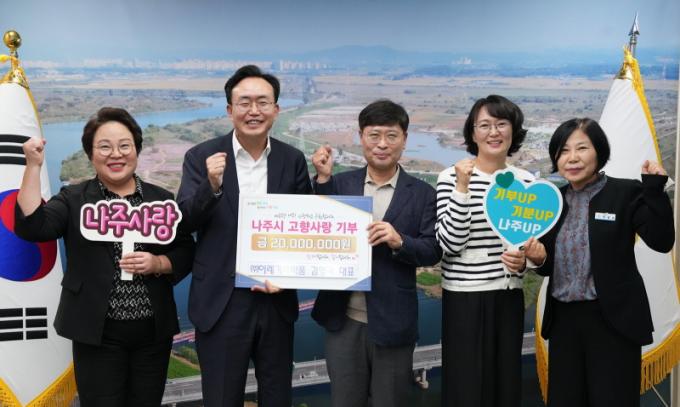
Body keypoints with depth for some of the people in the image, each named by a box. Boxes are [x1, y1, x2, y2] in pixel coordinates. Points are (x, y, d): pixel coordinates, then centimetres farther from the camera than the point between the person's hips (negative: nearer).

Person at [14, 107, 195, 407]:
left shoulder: (161, 199, 6)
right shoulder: (73, 199, 2)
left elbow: (186, 254, 6)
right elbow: (31, 226, -14)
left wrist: (156, 263, -14)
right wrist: (33, 166, -17)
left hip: (153, 331, 2)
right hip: (97, 334, -2)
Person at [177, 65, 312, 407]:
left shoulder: (293, 160, 1)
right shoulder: (202, 157, -4)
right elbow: (185, 222, -11)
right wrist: (212, 186, -28)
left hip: (277, 300, 2)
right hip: (220, 304, -2)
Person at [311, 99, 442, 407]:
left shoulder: (422, 194, -1)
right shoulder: (340, 183, 3)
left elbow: (433, 252, -5)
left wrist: (399, 241, -24)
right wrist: (322, 179, -13)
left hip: (392, 324, -1)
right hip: (343, 320, 2)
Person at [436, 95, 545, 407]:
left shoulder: (526, 182, 5)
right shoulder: (452, 177, -9)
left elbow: (530, 245, 14)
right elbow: (450, 244, -16)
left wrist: (522, 261, -8)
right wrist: (463, 187, -22)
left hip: (509, 297, 5)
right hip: (465, 298, -4)